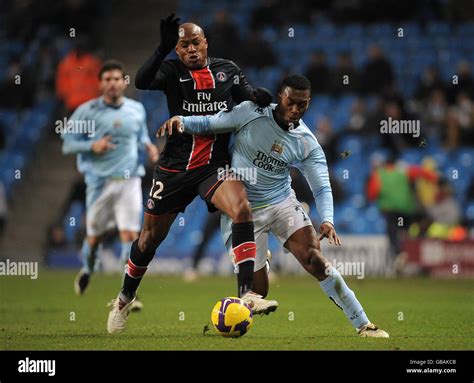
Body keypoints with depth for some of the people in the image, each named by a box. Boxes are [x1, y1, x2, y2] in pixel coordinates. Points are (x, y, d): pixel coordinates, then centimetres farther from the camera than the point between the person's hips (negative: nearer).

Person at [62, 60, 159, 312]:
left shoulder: (137, 110, 7)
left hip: (129, 180, 1)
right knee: (94, 236, 9)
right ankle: (87, 271, 43)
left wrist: (148, 146, 2)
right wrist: (92, 146, -18)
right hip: (99, 181, -1)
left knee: (130, 235, -12)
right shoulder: (87, 111, -3)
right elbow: (68, 144, -2)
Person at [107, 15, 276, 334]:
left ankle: (247, 293, -32)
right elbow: (142, 82, -22)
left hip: (215, 164, 1)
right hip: (176, 166, -1)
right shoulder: (172, 71, -4)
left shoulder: (227, 69, 6)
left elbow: (247, 96, 15)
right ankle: (125, 298, 33)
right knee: (151, 236, 8)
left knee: (242, 208, -28)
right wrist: (163, 48, -36)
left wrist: (259, 97, -9)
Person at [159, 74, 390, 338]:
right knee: (257, 290, -4)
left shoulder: (307, 144, -7)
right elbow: (209, 124, -6)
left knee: (313, 258, -22)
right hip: (242, 210, -1)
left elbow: (321, 187, -8)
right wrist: (180, 120, -27)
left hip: (282, 203, 1)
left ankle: (363, 325, -13)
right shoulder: (250, 113, -12)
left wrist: (327, 220, -27)